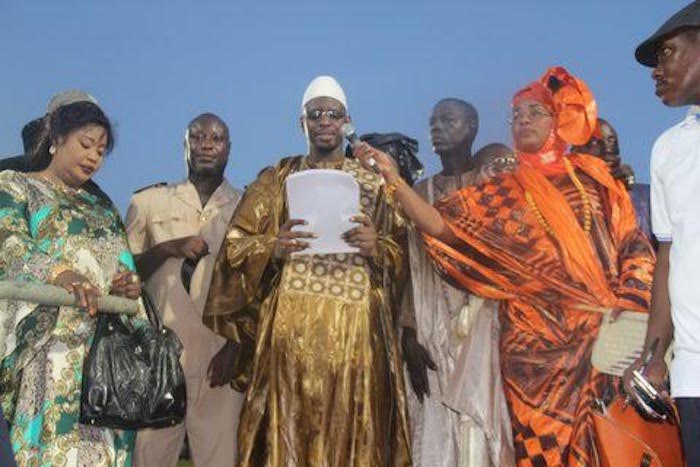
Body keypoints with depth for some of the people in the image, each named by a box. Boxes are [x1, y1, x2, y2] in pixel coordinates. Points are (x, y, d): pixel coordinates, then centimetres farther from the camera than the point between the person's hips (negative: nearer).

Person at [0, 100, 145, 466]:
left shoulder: (102, 208, 26)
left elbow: (123, 267, 22)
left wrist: (130, 285, -3)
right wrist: (59, 274, -29)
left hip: (107, 346, 5)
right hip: (46, 342, -5)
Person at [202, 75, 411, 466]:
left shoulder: (374, 184, 11)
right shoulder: (276, 180, 12)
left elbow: (403, 255, 8)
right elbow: (235, 247, 5)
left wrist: (377, 249, -13)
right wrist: (272, 248, -14)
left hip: (355, 331, 0)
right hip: (290, 330, 0)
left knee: (352, 430, 0)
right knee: (289, 432, -1)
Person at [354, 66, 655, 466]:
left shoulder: (593, 176, 11)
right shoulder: (502, 192, 12)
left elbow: (635, 247, 8)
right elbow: (439, 224, -1)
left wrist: (627, 307, -7)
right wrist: (391, 177, -10)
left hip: (605, 336, 0)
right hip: (538, 343, 0)